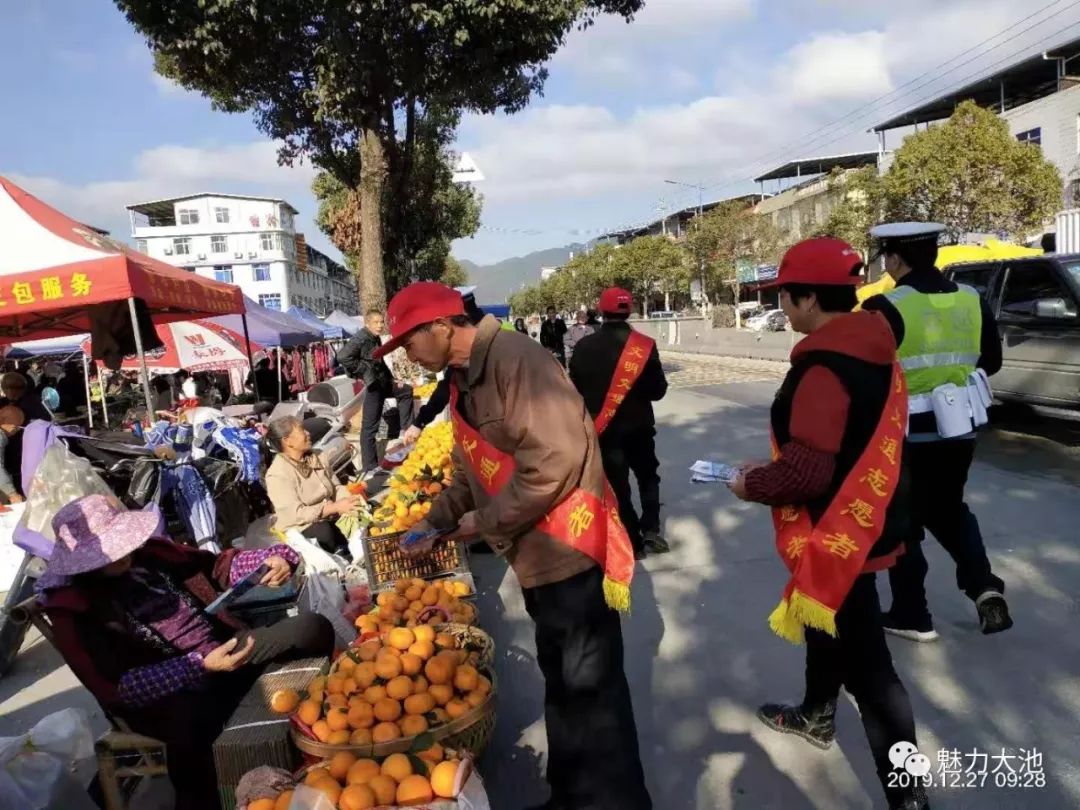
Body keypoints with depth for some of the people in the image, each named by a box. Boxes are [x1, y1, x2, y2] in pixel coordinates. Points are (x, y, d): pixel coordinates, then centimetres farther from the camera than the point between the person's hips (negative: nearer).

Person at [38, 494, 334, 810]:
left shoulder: (147, 551, 0)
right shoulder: (71, 612, -11)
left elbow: (216, 566, 10)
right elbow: (115, 688, -17)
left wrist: (270, 560, -11)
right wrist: (201, 666, -27)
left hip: (225, 649, 5)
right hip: (166, 693, -5)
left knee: (313, 628, -10)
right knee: (188, 722, -40)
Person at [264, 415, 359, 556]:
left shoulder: (315, 458, 4)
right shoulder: (278, 473, -17)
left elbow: (336, 487, 8)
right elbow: (297, 514, -23)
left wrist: (351, 499, -15)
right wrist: (336, 507, -26)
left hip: (329, 518, 7)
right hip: (300, 527, -6)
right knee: (324, 531, -36)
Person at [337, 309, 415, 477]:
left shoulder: (376, 339, 13)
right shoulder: (360, 338, -15)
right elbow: (342, 357, -28)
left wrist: (392, 379, 19)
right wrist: (363, 372, -20)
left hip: (384, 382, 10)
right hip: (373, 384, -10)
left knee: (407, 391, 26)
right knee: (369, 426, -6)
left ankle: (405, 429, 27)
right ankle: (369, 468, -1)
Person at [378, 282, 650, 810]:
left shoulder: (514, 359, -19)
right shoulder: (463, 381, 12)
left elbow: (555, 459, -27)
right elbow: (470, 472, 21)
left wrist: (486, 521, -18)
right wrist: (433, 523, 12)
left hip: (569, 550, -10)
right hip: (536, 554, 10)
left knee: (591, 688, 2)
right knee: (561, 682, 22)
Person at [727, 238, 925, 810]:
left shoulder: (824, 366, -27)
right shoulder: (870, 350, 4)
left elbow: (807, 471, -30)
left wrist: (752, 485, -11)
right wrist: (772, 466, 13)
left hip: (837, 534, -10)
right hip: (859, 520, 10)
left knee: (864, 663, 3)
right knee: (825, 625, 28)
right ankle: (818, 716, 50)